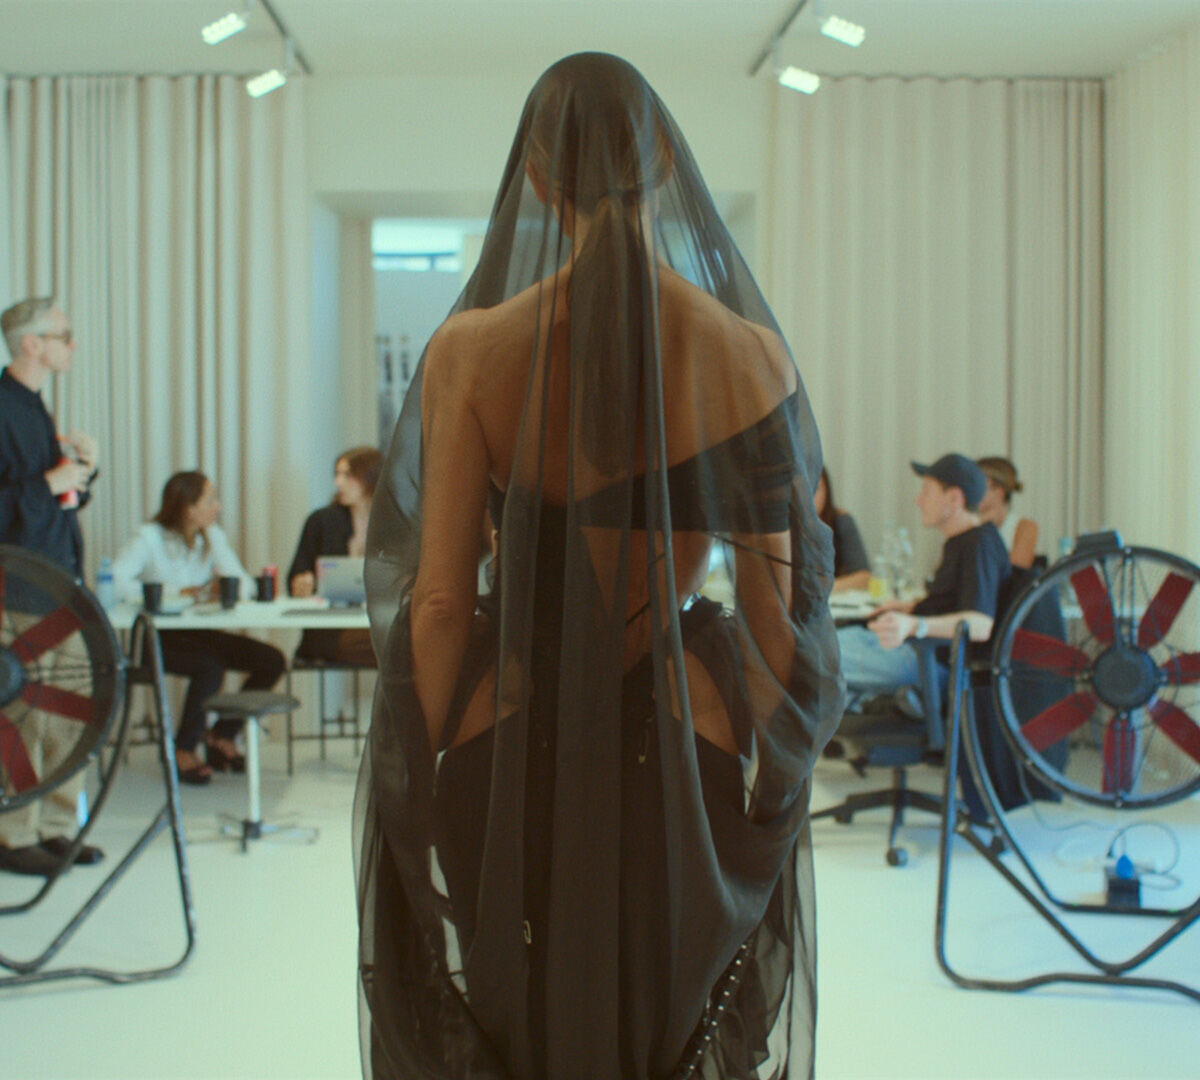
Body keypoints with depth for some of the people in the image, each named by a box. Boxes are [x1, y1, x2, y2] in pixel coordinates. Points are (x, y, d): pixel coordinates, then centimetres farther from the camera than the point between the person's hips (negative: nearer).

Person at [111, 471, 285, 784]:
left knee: (271, 661, -11)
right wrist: (173, 594, -25)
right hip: (156, 639, -6)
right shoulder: (150, 538, -11)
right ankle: (184, 750, -10)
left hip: (198, 633, 6)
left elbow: (245, 583, 0)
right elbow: (115, 582, -26)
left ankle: (221, 735, 7)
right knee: (211, 667, -34)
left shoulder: (213, 536, 8)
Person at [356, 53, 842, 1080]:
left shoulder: (472, 350, -11)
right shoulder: (749, 355, -8)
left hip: (509, 754, 0)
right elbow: (776, 603, -4)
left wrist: (415, 787, 4)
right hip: (684, 757, 1)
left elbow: (438, 600, -8)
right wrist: (779, 782, 9)